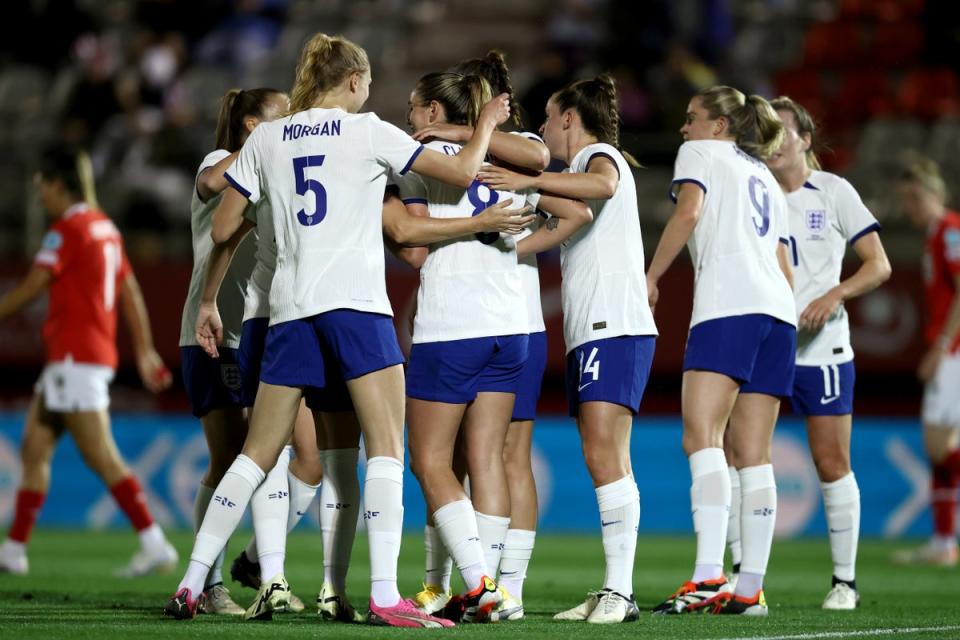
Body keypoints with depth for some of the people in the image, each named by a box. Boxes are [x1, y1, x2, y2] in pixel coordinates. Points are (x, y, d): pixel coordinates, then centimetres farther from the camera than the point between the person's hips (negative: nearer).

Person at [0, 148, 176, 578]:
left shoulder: (67, 229, -12)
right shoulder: (105, 228, 14)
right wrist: (145, 351, 20)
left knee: (102, 458, -10)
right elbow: (130, 293, 17)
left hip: (75, 357, -10)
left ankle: (155, 545, -13)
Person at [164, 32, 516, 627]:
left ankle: (192, 583, 7)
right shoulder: (367, 131, 2)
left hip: (291, 309, 5)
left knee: (259, 451, 11)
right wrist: (488, 122, 21)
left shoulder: (266, 139, 12)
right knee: (386, 446, -5)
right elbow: (462, 171, 3)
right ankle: (384, 596, -16)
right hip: (356, 303, -5)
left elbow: (222, 229, 12)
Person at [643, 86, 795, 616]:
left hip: (729, 305, -8)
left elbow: (688, 213, -9)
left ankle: (708, 576, -31)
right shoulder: (766, 179, 31)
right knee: (753, 454, 5)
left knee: (701, 437, -17)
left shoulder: (701, 153, 11)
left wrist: (651, 276, -4)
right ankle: (750, 588, 0)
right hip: (779, 311, 8)